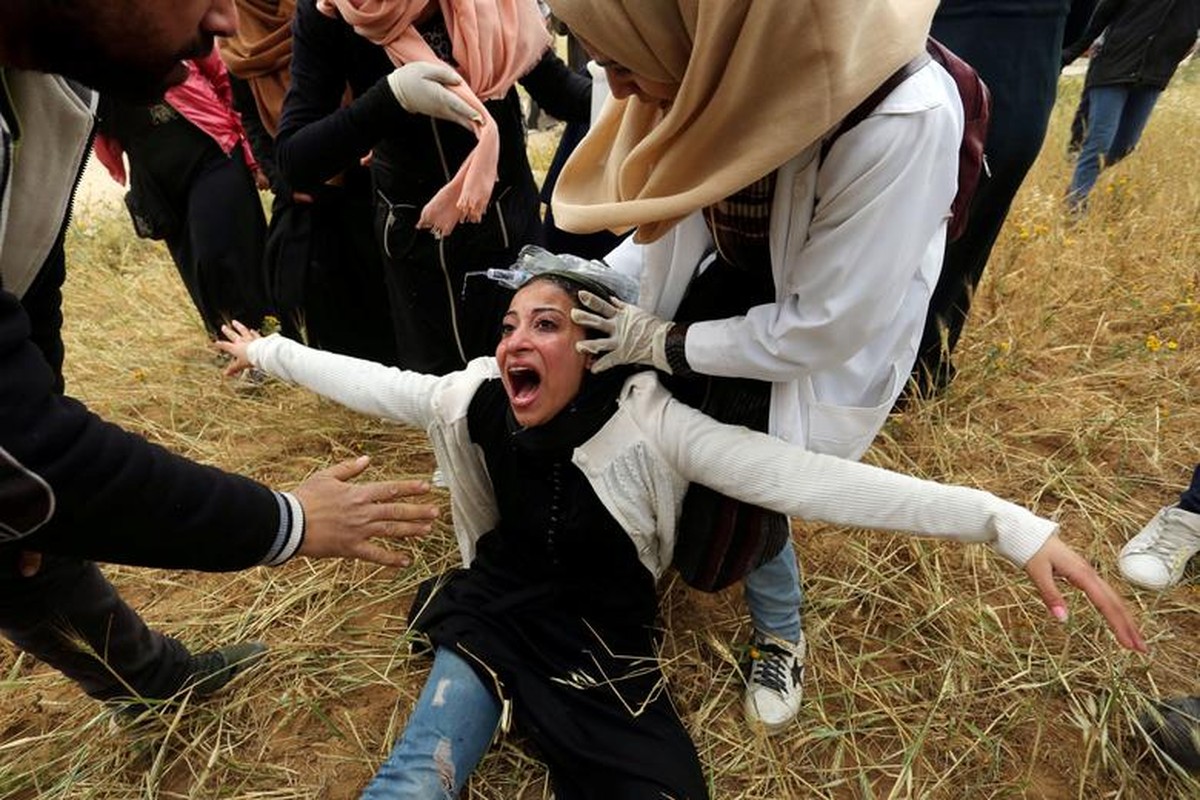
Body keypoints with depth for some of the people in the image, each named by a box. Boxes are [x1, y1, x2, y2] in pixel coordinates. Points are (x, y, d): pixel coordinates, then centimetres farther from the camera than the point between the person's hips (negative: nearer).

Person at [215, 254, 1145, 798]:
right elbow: (375, 381, 4)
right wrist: (271, 352, 18)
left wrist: (1009, 524, -38)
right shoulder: (472, 399, -12)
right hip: (494, 612, 2)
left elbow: (806, 478, -32)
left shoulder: (650, 425, -24)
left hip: (600, 643, -1)